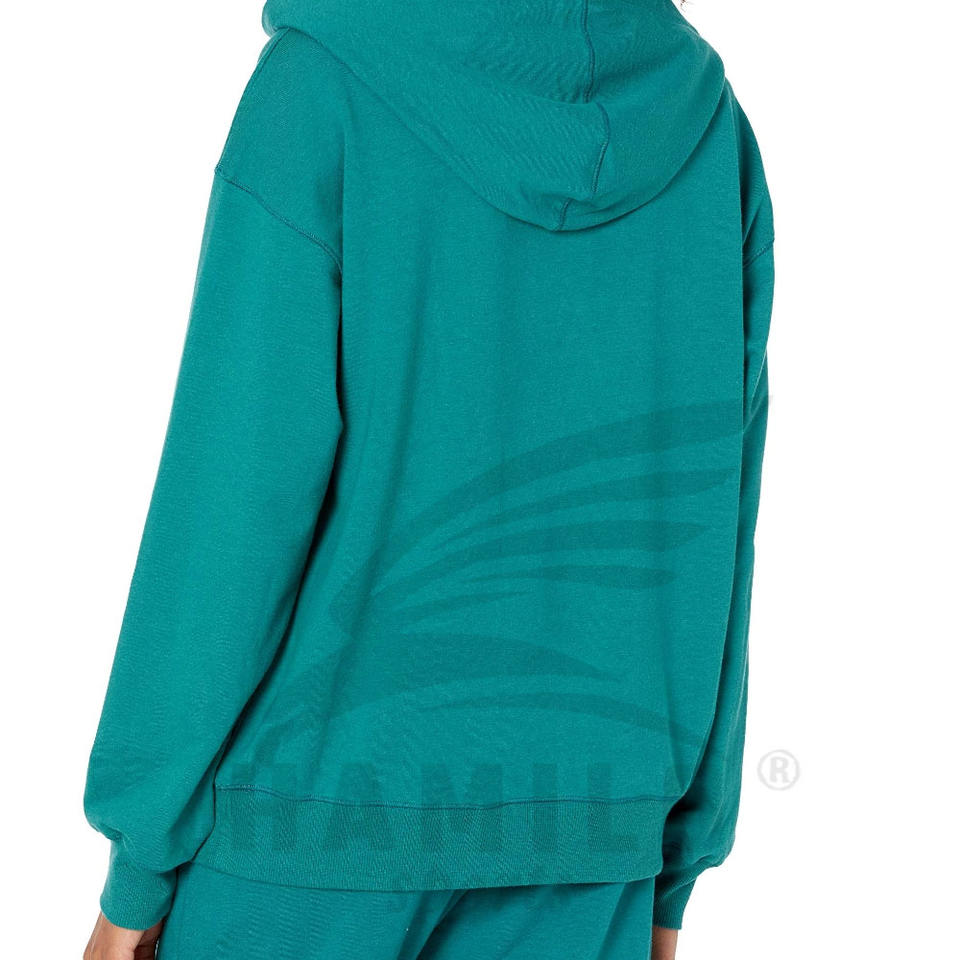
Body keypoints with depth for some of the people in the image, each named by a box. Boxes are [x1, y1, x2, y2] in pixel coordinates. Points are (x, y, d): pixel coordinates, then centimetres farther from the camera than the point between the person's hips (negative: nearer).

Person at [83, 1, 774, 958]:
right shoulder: (705, 129, 1)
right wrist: (668, 870, 11)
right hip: (562, 822, 4)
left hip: (329, 789, -3)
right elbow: (697, 526, 2)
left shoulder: (324, 84, -12)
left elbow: (235, 503, -15)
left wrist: (140, 856, -4)